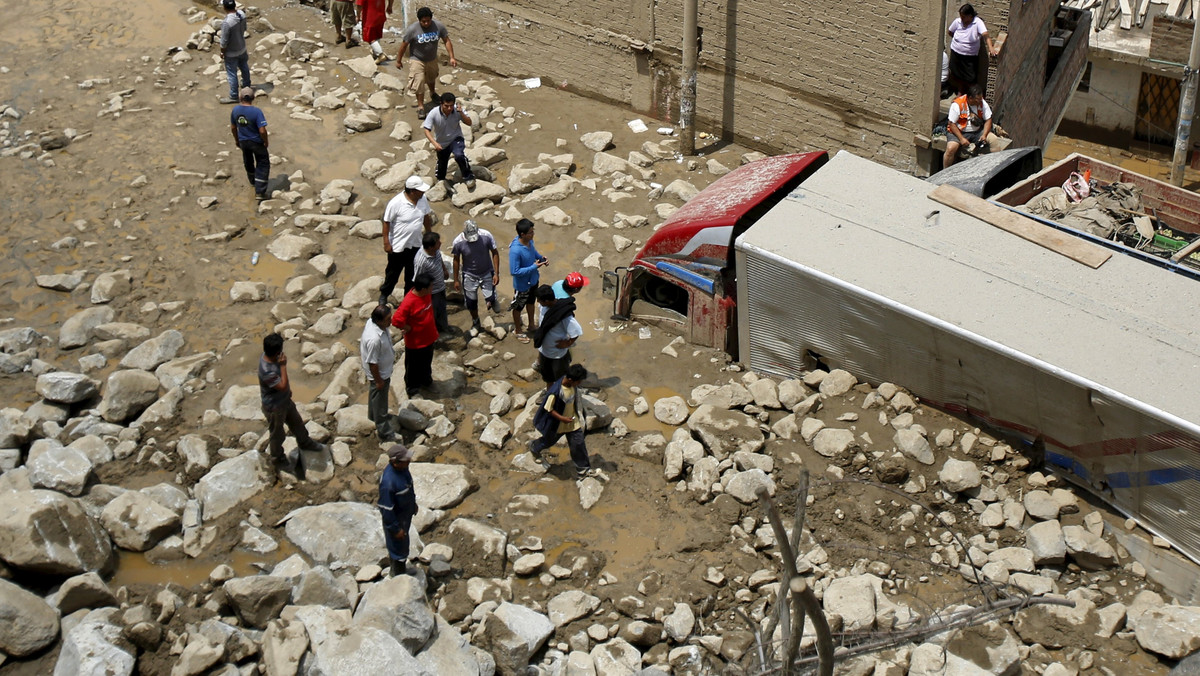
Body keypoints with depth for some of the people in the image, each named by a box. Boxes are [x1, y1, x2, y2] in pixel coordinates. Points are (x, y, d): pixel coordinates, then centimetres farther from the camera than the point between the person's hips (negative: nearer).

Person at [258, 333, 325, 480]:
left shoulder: (268, 356, -12)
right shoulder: (267, 371, -42)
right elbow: (283, 386, -35)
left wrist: (288, 390, 20)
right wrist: (283, 365, -34)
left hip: (284, 400, 8)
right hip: (274, 407, -8)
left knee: (297, 422, 29)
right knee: (277, 434, 16)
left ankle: (305, 443, 55)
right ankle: (279, 461, 39)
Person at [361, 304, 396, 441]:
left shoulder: (372, 322, -15)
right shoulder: (374, 339, -43)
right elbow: (372, 363, -30)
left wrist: (390, 357, 20)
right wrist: (379, 381, -17)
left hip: (384, 368, 9)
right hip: (380, 373, -9)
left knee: (375, 396, 33)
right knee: (380, 401, 12)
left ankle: (374, 415, 58)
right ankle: (385, 433, 30)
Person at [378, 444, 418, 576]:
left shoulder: (402, 467, -15)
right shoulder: (388, 482, -40)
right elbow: (386, 508, -29)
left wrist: (413, 503, 19)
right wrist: (396, 529, -20)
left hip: (406, 513, 8)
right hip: (396, 518, -8)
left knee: (400, 544, 30)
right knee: (399, 547, 15)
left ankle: (401, 566, 54)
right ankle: (399, 575, 39)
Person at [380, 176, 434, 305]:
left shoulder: (423, 199, -10)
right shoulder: (396, 203, -27)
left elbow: (426, 217, 7)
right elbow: (386, 222, -17)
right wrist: (386, 243, -14)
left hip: (415, 244, 5)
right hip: (398, 246, -5)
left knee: (412, 274, 20)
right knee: (393, 272, 16)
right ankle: (384, 294, 40)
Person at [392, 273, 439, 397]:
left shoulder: (426, 295, -10)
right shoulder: (409, 302, -35)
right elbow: (396, 321, -34)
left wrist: (434, 330, 10)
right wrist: (409, 329, -20)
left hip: (428, 338, 7)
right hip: (415, 341, -7)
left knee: (427, 362, 29)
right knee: (413, 366, 17)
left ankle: (426, 379, 53)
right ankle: (412, 387, 38)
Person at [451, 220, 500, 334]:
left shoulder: (486, 236, -24)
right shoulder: (458, 242, -23)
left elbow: (495, 253, -10)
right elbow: (456, 260, -6)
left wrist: (496, 273, -11)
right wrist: (456, 280, 1)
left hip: (487, 273, 0)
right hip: (469, 276, 0)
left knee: (490, 300, -6)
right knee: (471, 302, 11)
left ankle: (493, 300, 33)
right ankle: (475, 323, 40)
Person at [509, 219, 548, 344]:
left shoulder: (529, 241, -13)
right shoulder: (515, 250, -38)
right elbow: (514, 271, -33)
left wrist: (541, 258, -9)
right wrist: (534, 267, -33)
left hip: (533, 280, 7)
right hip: (522, 285, -7)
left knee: (531, 302, 30)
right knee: (519, 307, 19)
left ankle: (531, 325, 54)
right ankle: (518, 331, 42)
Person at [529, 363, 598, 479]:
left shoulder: (573, 385, -17)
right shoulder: (555, 392, -39)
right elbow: (548, 408, -26)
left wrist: (579, 414, 14)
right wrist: (562, 418, -26)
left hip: (573, 420, 5)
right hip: (557, 423, -5)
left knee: (578, 443, 9)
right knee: (550, 440, 23)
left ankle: (583, 469, 25)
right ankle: (535, 447, 57)